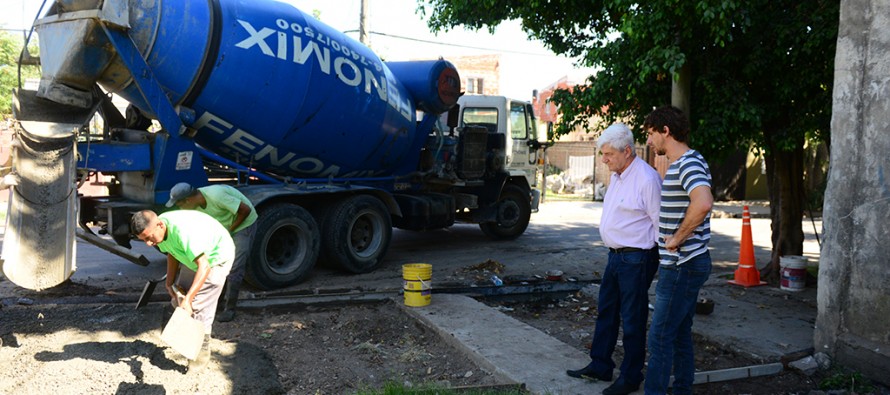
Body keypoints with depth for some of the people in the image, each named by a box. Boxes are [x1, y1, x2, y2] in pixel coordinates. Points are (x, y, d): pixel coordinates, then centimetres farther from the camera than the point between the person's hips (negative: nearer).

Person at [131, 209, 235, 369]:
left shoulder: (183, 230, -39)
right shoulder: (159, 230, -13)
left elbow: (204, 267, -41)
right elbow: (172, 254, 8)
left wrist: (188, 299, -44)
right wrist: (170, 282, 1)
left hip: (218, 257, -9)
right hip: (195, 256, 9)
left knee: (200, 308, -12)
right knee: (178, 299, 11)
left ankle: (203, 351, 3)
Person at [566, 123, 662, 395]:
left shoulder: (646, 178, -19)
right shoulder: (617, 176, 10)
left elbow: (661, 222, -16)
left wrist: (660, 260, -12)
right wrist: (614, 250, 17)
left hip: (636, 259, -9)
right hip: (616, 255, 9)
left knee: (632, 319, 2)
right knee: (606, 311, 16)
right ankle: (600, 366, 29)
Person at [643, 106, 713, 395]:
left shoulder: (689, 164, -18)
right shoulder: (678, 165, 15)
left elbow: (703, 203, -36)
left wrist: (677, 238, -25)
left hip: (683, 266, -10)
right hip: (681, 264, 10)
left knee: (660, 336, -4)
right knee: (680, 334, 16)